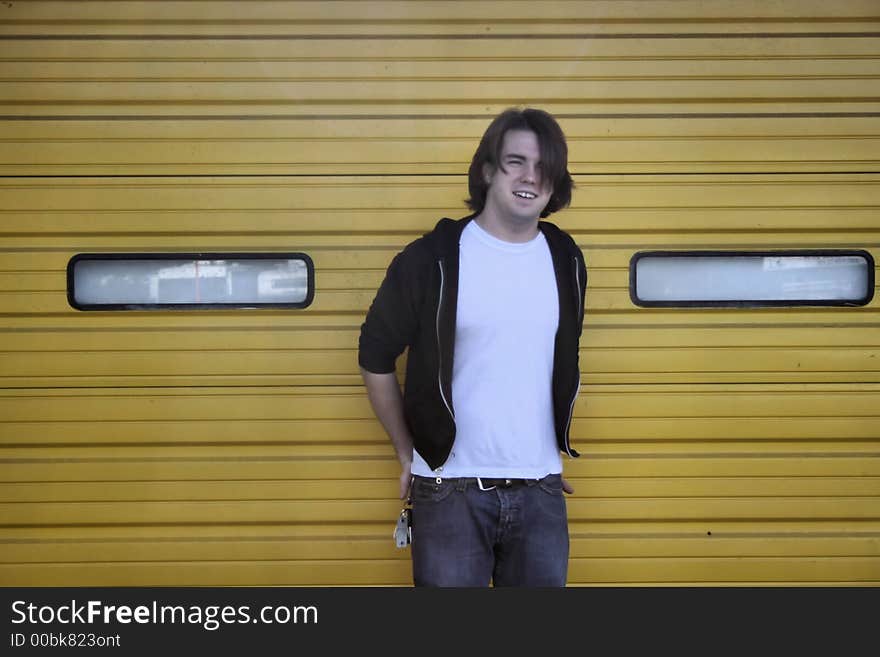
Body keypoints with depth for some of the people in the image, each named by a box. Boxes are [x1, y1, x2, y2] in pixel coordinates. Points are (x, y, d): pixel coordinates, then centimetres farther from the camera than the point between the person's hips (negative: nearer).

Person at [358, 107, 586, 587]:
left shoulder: (565, 260, 5)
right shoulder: (432, 259, -8)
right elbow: (376, 358, 1)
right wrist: (408, 453, 4)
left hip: (540, 491, 4)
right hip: (451, 491, -3)